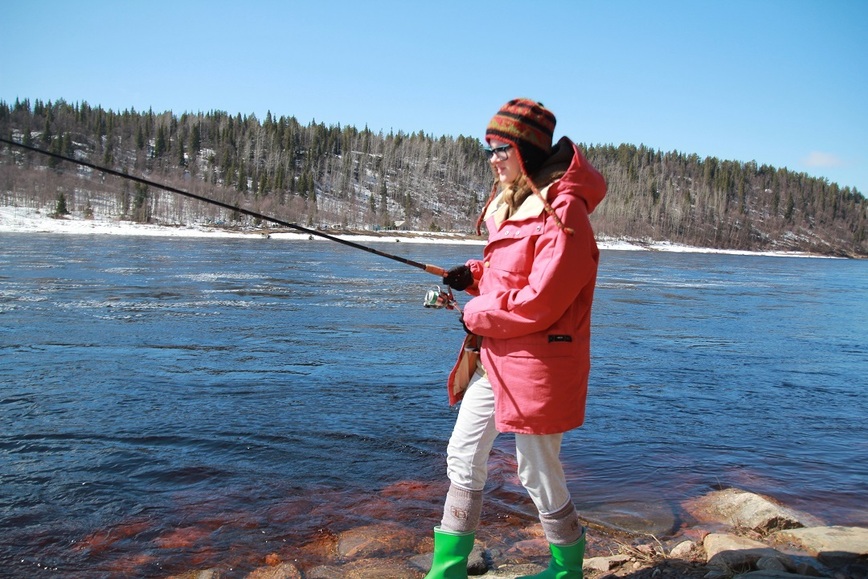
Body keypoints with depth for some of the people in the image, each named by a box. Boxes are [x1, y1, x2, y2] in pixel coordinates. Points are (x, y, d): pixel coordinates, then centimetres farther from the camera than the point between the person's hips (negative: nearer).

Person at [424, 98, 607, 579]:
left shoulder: (562, 213, -18)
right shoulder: (512, 202, 11)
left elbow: (539, 302, -23)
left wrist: (476, 315, -12)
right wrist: (474, 275, 3)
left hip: (536, 363, -9)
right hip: (492, 355, 10)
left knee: (539, 476, 6)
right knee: (463, 457, 14)